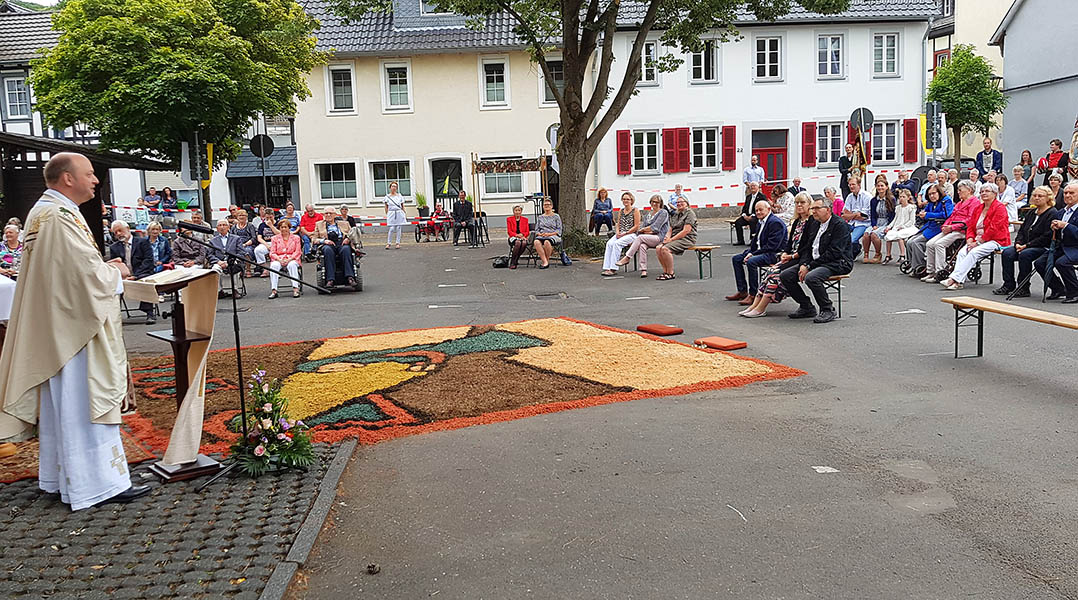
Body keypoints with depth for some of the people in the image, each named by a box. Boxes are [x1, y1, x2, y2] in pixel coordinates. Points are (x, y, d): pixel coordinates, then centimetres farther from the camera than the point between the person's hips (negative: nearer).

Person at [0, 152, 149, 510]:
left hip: (54, 327, 11)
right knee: (84, 403, -6)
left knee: (59, 402, 16)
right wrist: (116, 271, -4)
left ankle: (58, 477, 27)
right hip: (75, 325, -11)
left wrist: (105, 267, 10)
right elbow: (91, 273, -23)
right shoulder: (61, 217, -20)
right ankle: (98, 483, 0)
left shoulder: (41, 212, 13)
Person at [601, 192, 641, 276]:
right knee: (609, 243, -25)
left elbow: (636, 226, -6)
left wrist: (624, 233, -13)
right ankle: (607, 268, -32)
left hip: (631, 234, -5)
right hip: (620, 234, 6)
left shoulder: (635, 211, 0)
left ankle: (613, 269, -33)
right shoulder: (621, 211, 18)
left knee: (617, 243, -32)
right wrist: (617, 232, -2)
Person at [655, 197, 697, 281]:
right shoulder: (675, 215, 21)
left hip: (687, 239, -8)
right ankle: (665, 271, -10)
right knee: (658, 248, -16)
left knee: (665, 249, -29)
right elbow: (670, 229, 19)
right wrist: (667, 237, -5)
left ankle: (670, 273, -19)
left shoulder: (690, 213, -5)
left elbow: (686, 231, -15)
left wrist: (671, 239, -16)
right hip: (675, 239, 8)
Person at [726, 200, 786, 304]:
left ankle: (753, 294, -24)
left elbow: (772, 246, -23)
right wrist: (750, 252, -3)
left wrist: (753, 254, -21)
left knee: (751, 261, -33)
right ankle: (742, 291, 7)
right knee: (736, 259, 8)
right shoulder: (760, 222, 14)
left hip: (774, 254, -11)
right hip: (760, 251, 11)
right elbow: (755, 241, 18)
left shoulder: (775, 222, -16)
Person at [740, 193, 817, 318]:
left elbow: (810, 246, -16)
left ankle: (761, 308, -23)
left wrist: (793, 256, -15)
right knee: (767, 271, -12)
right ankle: (755, 304, -17)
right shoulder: (796, 222, 19)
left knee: (776, 272, -24)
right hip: (791, 258, 8)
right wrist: (784, 254, 0)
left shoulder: (813, 222, -8)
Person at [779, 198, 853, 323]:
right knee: (785, 276, -5)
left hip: (837, 263, -9)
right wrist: (803, 264, -7)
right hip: (814, 263, 9)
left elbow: (833, 253, -19)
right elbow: (808, 248, 14)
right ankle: (806, 307, 7)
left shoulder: (840, 225, -11)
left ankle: (828, 310, -14)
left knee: (811, 277, -36)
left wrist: (809, 266, -20)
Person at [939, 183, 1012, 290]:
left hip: (996, 241, -7)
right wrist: (970, 240, -4)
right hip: (979, 241, 7)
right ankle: (958, 281, -35)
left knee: (974, 252, -30)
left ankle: (954, 278, -37)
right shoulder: (978, 208, 20)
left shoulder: (999, 208, -6)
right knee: (962, 252, -21)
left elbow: (993, 229, -15)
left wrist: (978, 242, -17)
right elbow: (971, 226, 15)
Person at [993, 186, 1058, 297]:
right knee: (1007, 253, -17)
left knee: (1025, 254, -34)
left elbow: (1047, 237, -15)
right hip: (1025, 246, 8)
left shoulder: (1052, 213, -7)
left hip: (1044, 248, -8)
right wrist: (1018, 243, -2)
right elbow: (1021, 230, 20)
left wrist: (1027, 245, -17)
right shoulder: (1031, 213, 19)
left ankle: (1024, 288, -25)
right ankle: (1008, 285, -15)